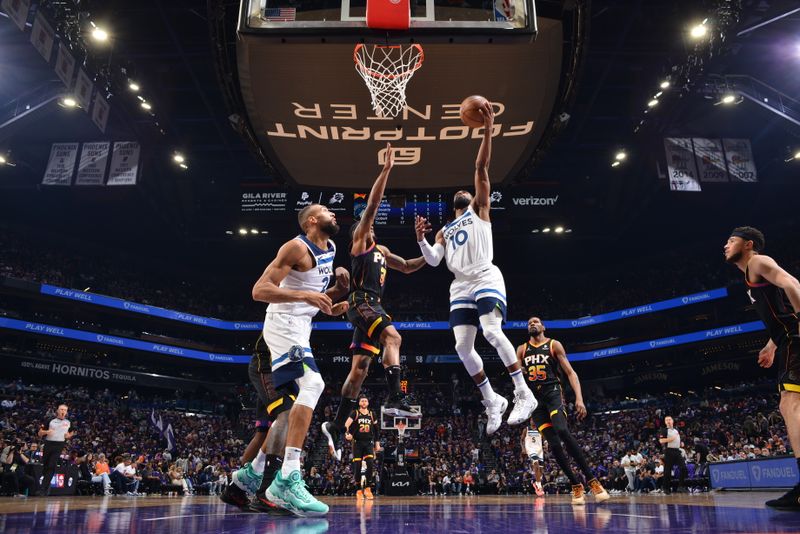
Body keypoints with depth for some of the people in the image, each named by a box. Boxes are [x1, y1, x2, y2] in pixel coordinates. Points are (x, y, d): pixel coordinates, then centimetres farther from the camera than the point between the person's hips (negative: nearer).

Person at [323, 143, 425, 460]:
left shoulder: (381, 251, 27)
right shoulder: (359, 240, 5)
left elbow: (407, 267, 33)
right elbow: (372, 204, -4)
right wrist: (386, 169, -7)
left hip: (373, 307, 8)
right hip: (361, 303, -8)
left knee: (359, 369, 7)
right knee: (392, 336, -32)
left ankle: (336, 427, 12)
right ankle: (394, 398, -39)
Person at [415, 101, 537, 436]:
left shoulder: (479, 208, 15)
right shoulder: (444, 231, 27)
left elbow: (481, 169, 3)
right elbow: (433, 261, 12)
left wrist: (488, 131, -7)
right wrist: (421, 239, -5)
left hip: (485, 279, -5)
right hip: (460, 287, 5)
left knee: (492, 332, -26)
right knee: (463, 348, -4)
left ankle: (524, 394, -18)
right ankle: (492, 402, 10)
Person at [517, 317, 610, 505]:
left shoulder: (554, 345, 5)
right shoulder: (521, 350, 14)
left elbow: (570, 372, -1)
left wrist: (579, 398, -15)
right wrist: (518, 373, -13)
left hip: (553, 392, -3)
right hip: (535, 398, 4)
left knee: (562, 431, -28)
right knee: (554, 444, -5)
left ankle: (592, 480, -23)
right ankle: (576, 486, 6)